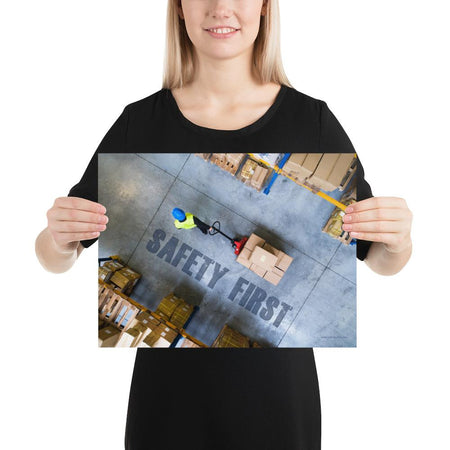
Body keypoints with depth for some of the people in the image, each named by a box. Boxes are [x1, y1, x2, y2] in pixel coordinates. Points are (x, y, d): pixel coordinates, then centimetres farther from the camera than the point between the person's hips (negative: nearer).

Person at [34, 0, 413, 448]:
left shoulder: (311, 119, -7)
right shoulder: (140, 121, -5)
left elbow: (379, 260, 1)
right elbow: (54, 259, 0)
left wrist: (398, 241, -21)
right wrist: (59, 237, -22)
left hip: (277, 390, 1)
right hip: (169, 387, 1)